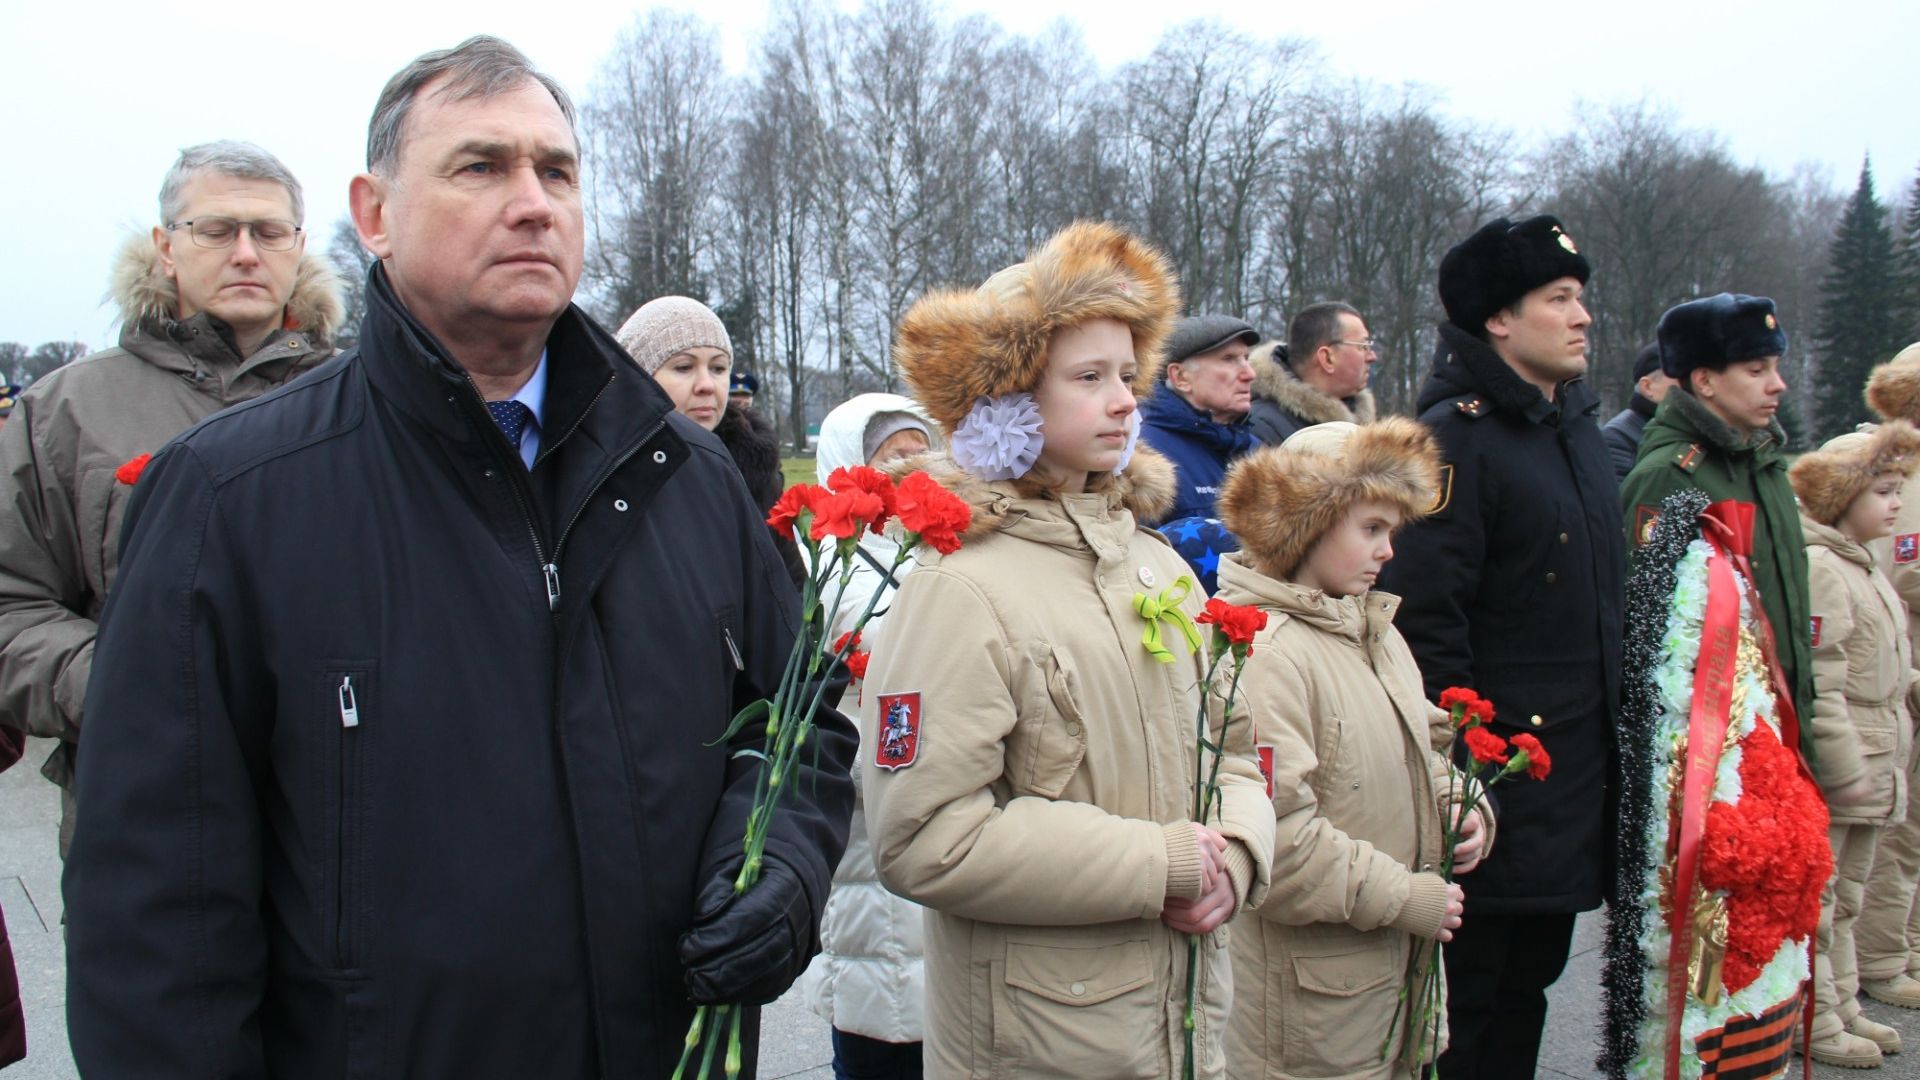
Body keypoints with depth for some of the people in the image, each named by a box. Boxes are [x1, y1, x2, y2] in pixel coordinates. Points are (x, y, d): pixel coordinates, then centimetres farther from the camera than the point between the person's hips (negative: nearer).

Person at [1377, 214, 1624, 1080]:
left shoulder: (1578, 428, 14)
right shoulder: (1457, 434, -15)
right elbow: (1424, 616, -21)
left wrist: (1609, 734, 19)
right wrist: (1457, 761, -21)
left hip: (1575, 773, 9)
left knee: (1528, 982, 19)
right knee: (1464, 991, 1)